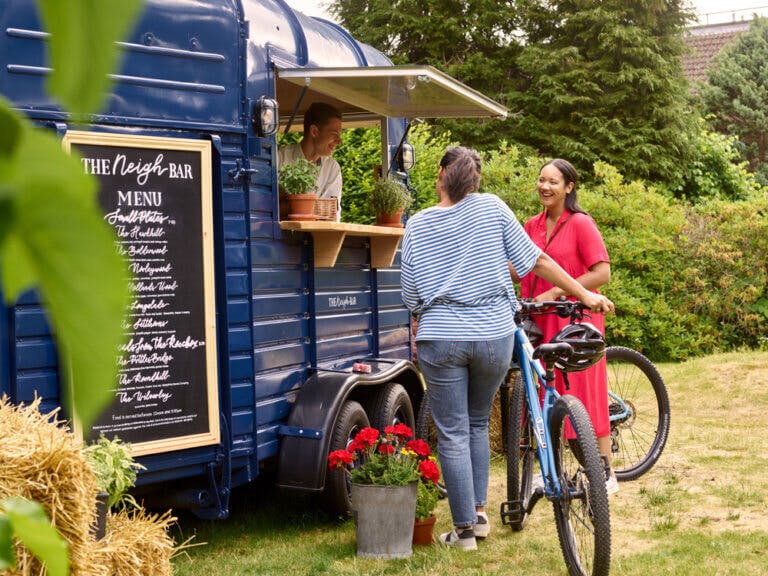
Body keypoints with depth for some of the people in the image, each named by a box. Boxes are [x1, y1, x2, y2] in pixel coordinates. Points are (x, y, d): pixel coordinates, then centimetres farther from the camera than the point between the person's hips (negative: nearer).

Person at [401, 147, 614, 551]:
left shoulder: (417, 227, 0)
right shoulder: (491, 208, -1)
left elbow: (411, 295, 5)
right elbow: (535, 261, 0)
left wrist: (418, 337, 22)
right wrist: (584, 294, 9)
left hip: (441, 340, -1)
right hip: (494, 336, 2)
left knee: (452, 434, 5)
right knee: (478, 424, 21)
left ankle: (464, 529, 7)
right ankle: (479, 513, 21)